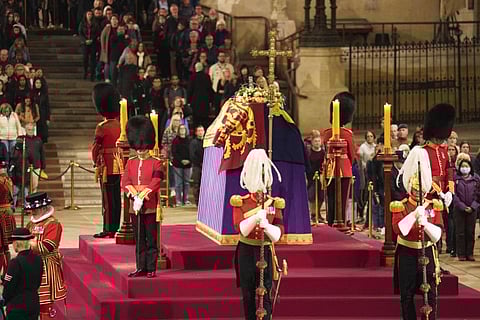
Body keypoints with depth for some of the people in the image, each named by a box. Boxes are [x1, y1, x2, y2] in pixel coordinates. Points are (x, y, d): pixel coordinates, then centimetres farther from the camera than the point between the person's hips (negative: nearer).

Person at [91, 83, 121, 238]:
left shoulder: (102, 128, -14)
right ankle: (115, 228, 16)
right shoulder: (120, 125, 6)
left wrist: (97, 164, 6)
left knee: (107, 198, -3)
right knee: (116, 198, 11)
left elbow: (96, 148, -8)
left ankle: (108, 229, -2)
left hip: (107, 167, -6)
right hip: (120, 166, 6)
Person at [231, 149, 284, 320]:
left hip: (265, 252, 0)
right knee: (248, 296, 7)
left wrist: (267, 226, -28)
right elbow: (241, 229, -15)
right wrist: (256, 218, -30)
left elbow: (278, 234, -7)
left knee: (265, 296, -4)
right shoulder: (240, 203, -1)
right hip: (246, 253, 0)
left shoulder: (274, 204, 1)